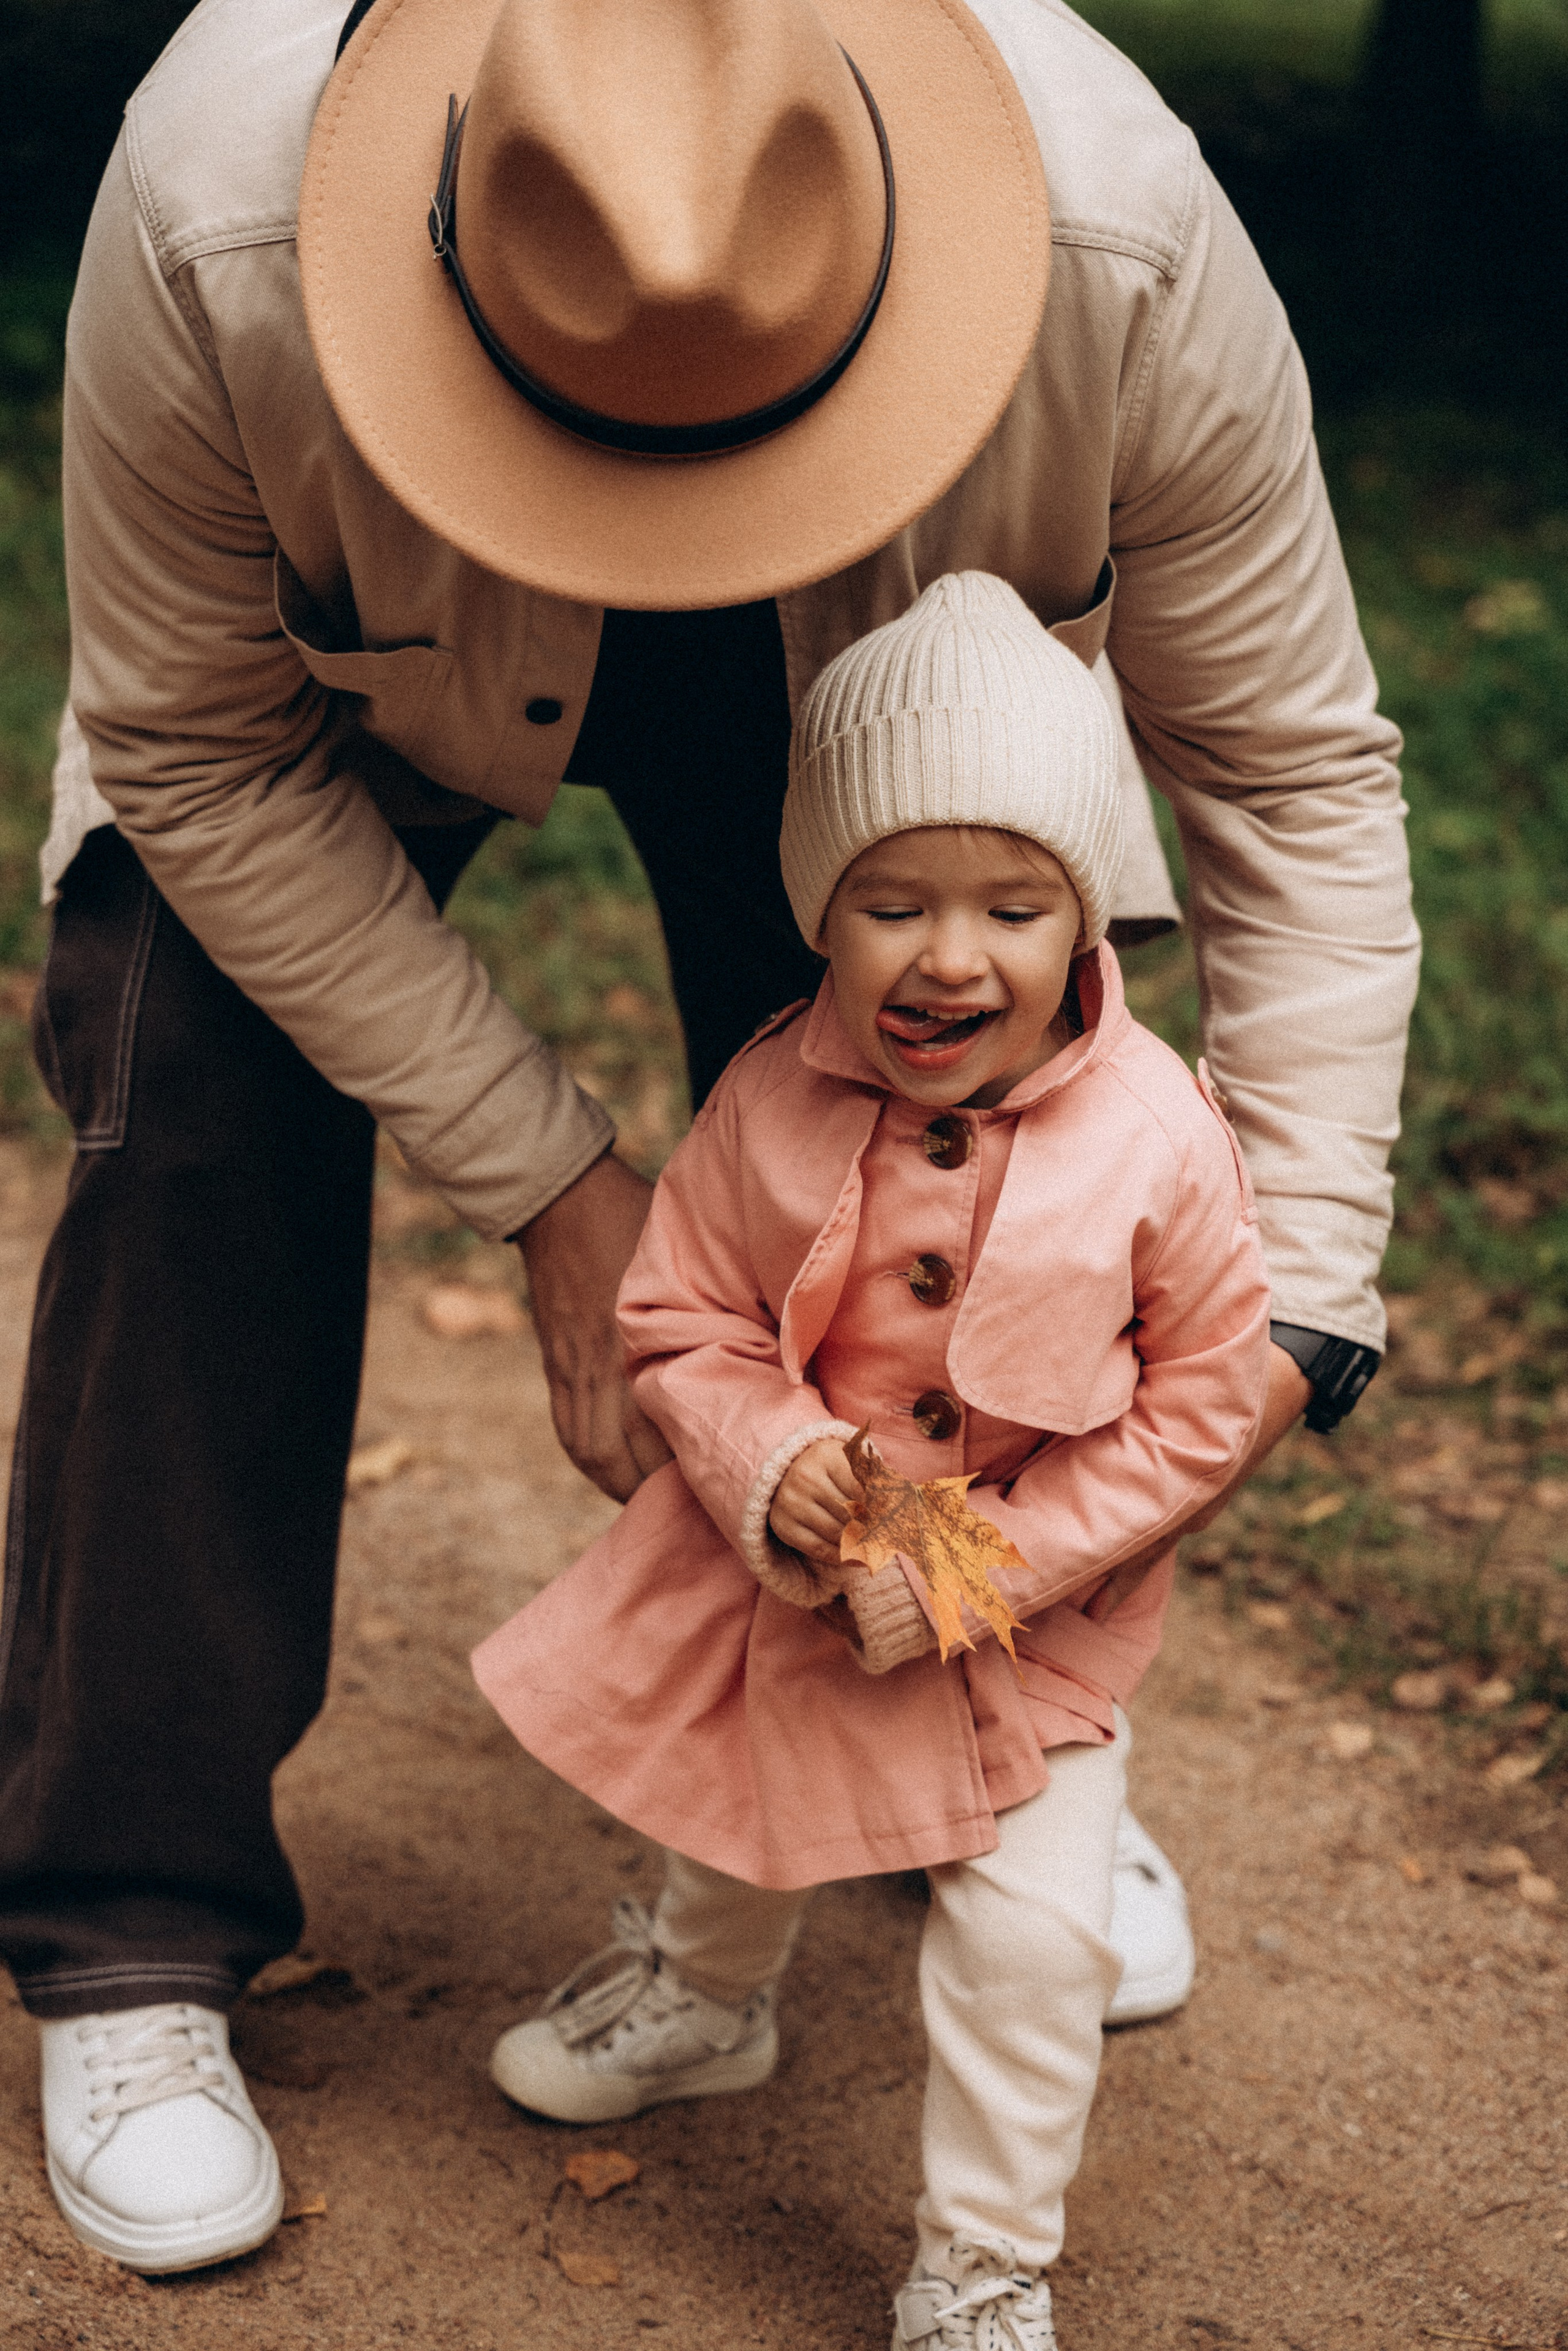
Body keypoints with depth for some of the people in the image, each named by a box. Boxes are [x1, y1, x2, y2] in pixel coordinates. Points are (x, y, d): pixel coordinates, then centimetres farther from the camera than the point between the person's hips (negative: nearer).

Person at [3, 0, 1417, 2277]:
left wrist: (1294, 1297, -29)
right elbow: (200, 753, -26)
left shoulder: (1124, 241, -40)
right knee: (201, 1146, -16)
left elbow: (1295, 764, -25)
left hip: (873, 675, 1)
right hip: (337, 678, -1)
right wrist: (551, 1185, -26)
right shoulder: (213, 224, -42)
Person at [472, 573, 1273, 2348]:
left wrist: (990, 1569, -22)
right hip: (780, 1579, 3)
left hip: (1032, 1618, -2)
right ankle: (703, 2001, 62)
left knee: (1028, 1940, -6)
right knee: (737, 1813, 27)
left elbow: (1205, 1402, -16)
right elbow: (679, 1318, -7)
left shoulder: (1155, 1140, -23)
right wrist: (769, 1465, -27)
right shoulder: (772, 1104, -18)